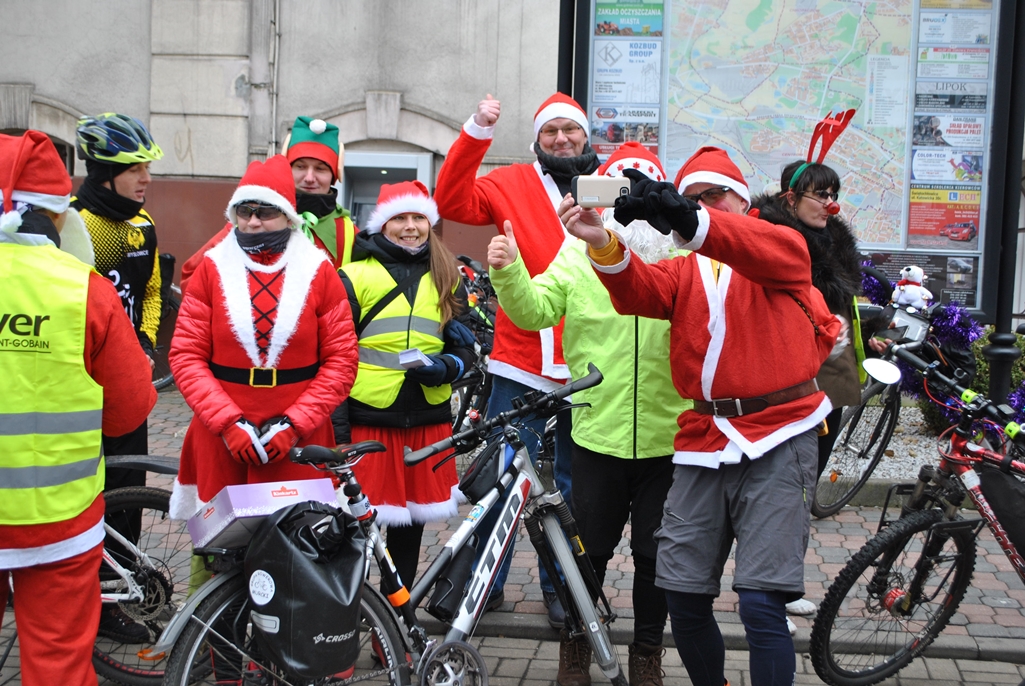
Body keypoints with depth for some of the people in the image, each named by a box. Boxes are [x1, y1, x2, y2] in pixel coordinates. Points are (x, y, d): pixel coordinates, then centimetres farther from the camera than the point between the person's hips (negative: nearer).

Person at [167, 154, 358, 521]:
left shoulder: (318, 271, 3)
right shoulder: (213, 268, 5)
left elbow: (341, 359, 1)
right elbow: (186, 355, 1)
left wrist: (295, 423, -9)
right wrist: (228, 422, -11)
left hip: (298, 441, -1)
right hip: (221, 437, 1)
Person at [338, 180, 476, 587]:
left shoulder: (447, 278, 13)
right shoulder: (356, 275, 1)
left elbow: (465, 347, 13)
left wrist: (446, 367, -10)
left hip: (428, 416, 4)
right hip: (367, 417, -4)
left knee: (412, 518, 12)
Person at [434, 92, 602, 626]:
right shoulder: (512, 184, 6)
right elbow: (452, 201, -6)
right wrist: (477, 133, -14)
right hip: (522, 361, -1)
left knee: (572, 482, 11)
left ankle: (560, 586, 23)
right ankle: (485, 581, 15)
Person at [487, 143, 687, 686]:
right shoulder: (577, 258, 2)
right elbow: (533, 311, -8)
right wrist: (508, 272, -26)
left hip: (667, 439, 0)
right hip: (598, 435, 0)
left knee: (657, 554, 13)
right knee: (588, 550, 12)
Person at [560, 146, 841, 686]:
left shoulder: (783, 252, 5)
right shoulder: (683, 271, 15)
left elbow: (778, 250, -19)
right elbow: (637, 293, -6)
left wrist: (691, 222, -37)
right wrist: (605, 248, -29)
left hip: (776, 442, -4)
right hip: (703, 442, 4)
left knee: (761, 604, -13)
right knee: (684, 599, 6)